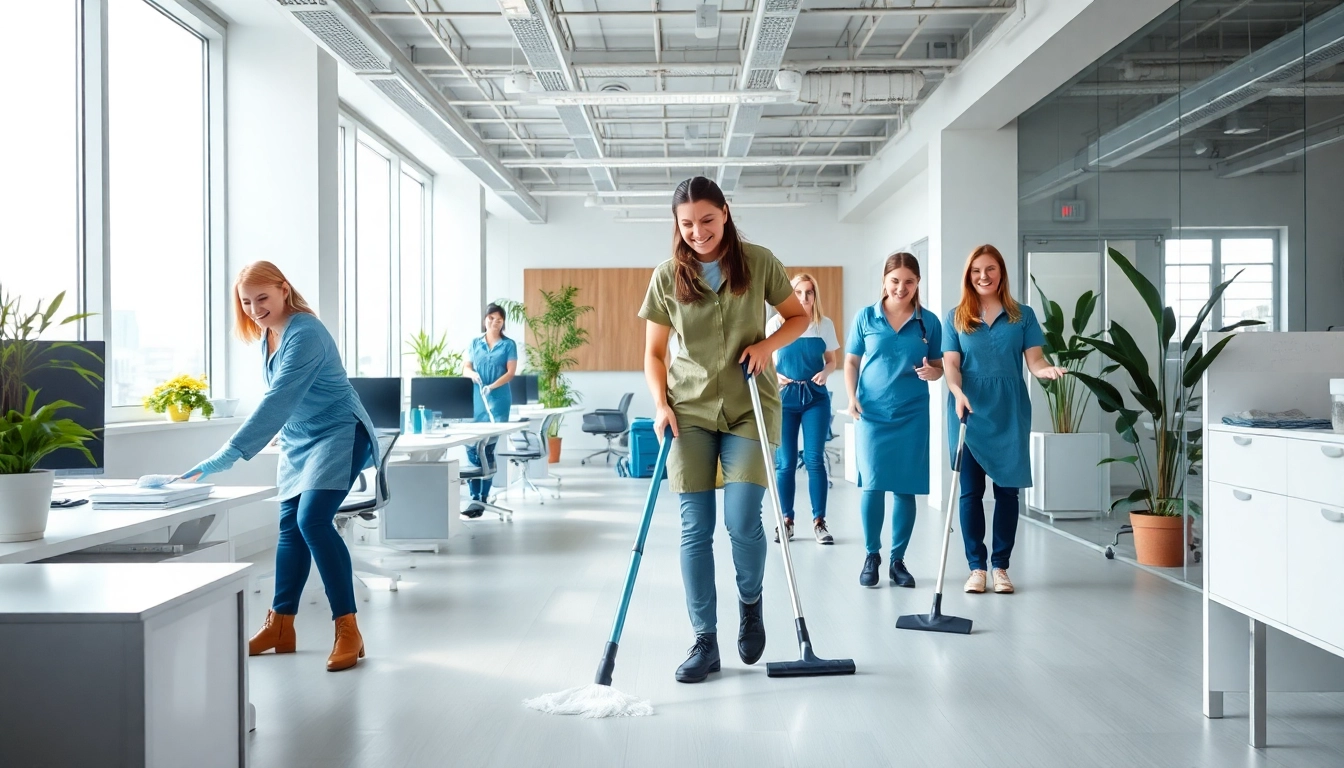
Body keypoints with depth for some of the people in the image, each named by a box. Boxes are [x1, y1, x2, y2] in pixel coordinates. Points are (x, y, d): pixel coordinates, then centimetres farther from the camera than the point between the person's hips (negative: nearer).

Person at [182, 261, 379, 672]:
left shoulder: (304, 333, -25)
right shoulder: (266, 333, 2)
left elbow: (278, 400, -34)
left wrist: (228, 454, -40)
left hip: (338, 434, -9)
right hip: (298, 440, 9)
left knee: (313, 520, -22)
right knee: (291, 525, 9)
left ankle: (348, 630, -17)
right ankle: (280, 626, 18)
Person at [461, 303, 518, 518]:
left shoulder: (509, 344, 2)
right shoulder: (475, 343, 11)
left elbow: (511, 372, -5)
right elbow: (466, 367, 11)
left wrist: (492, 386, -19)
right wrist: (472, 374, -12)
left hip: (498, 399, -3)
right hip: (475, 399, 3)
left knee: (488, 448, -4)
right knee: (471, 445, -3)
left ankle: (481, 498, -1)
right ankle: (476, 496, 3)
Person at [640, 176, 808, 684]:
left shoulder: (759, 264, -1)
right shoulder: (667, 277, 0)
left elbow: (799, 316, 11)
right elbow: (654, 354, 6)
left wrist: (768, 343, -8)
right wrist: (661, 405, -8)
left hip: (749, 408, -1)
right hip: (690, 410, 1)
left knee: (743, 520, -11)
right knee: (695, 527, -2)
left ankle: (750, 603, 20)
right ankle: (704, 642, 8)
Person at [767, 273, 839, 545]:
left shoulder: (825, 324, 4)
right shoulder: (776, 323, -1)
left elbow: (831, 360, 11)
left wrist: (825, 373, -10)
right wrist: (775, 376, -16)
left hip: (815, 396, 1)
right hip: (784, 397, -1)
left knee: (814, 459, -4)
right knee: (785, 462, 2)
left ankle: (819, 521, 3)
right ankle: (787, 520, 13)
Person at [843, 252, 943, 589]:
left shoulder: (929, 322, 3)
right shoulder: (866, 317, 2)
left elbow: (939, 365, 9)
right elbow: (851, 361, 7)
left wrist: (933, 372, -14)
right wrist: (852, 397, -6)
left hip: (912, 414, 1)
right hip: (871, 412, -1)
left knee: (905, 488, 3)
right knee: (872, 484, -6)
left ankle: (898, 559, 15)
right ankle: (871, 556, 11)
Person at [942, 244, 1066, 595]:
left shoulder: (1022, 315, 7)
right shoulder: (956, 317, 6)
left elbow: (1034, 359, 0)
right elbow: (951, 363, -1)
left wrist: (1048, 369, -24)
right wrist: (957, 393, -21)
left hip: (1009, 413, 0)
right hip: (969, 412, 0)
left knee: (1007, 489, 3)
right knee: (970, 490, 2)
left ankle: (1000, 566, 13)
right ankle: (976, 566, 11)